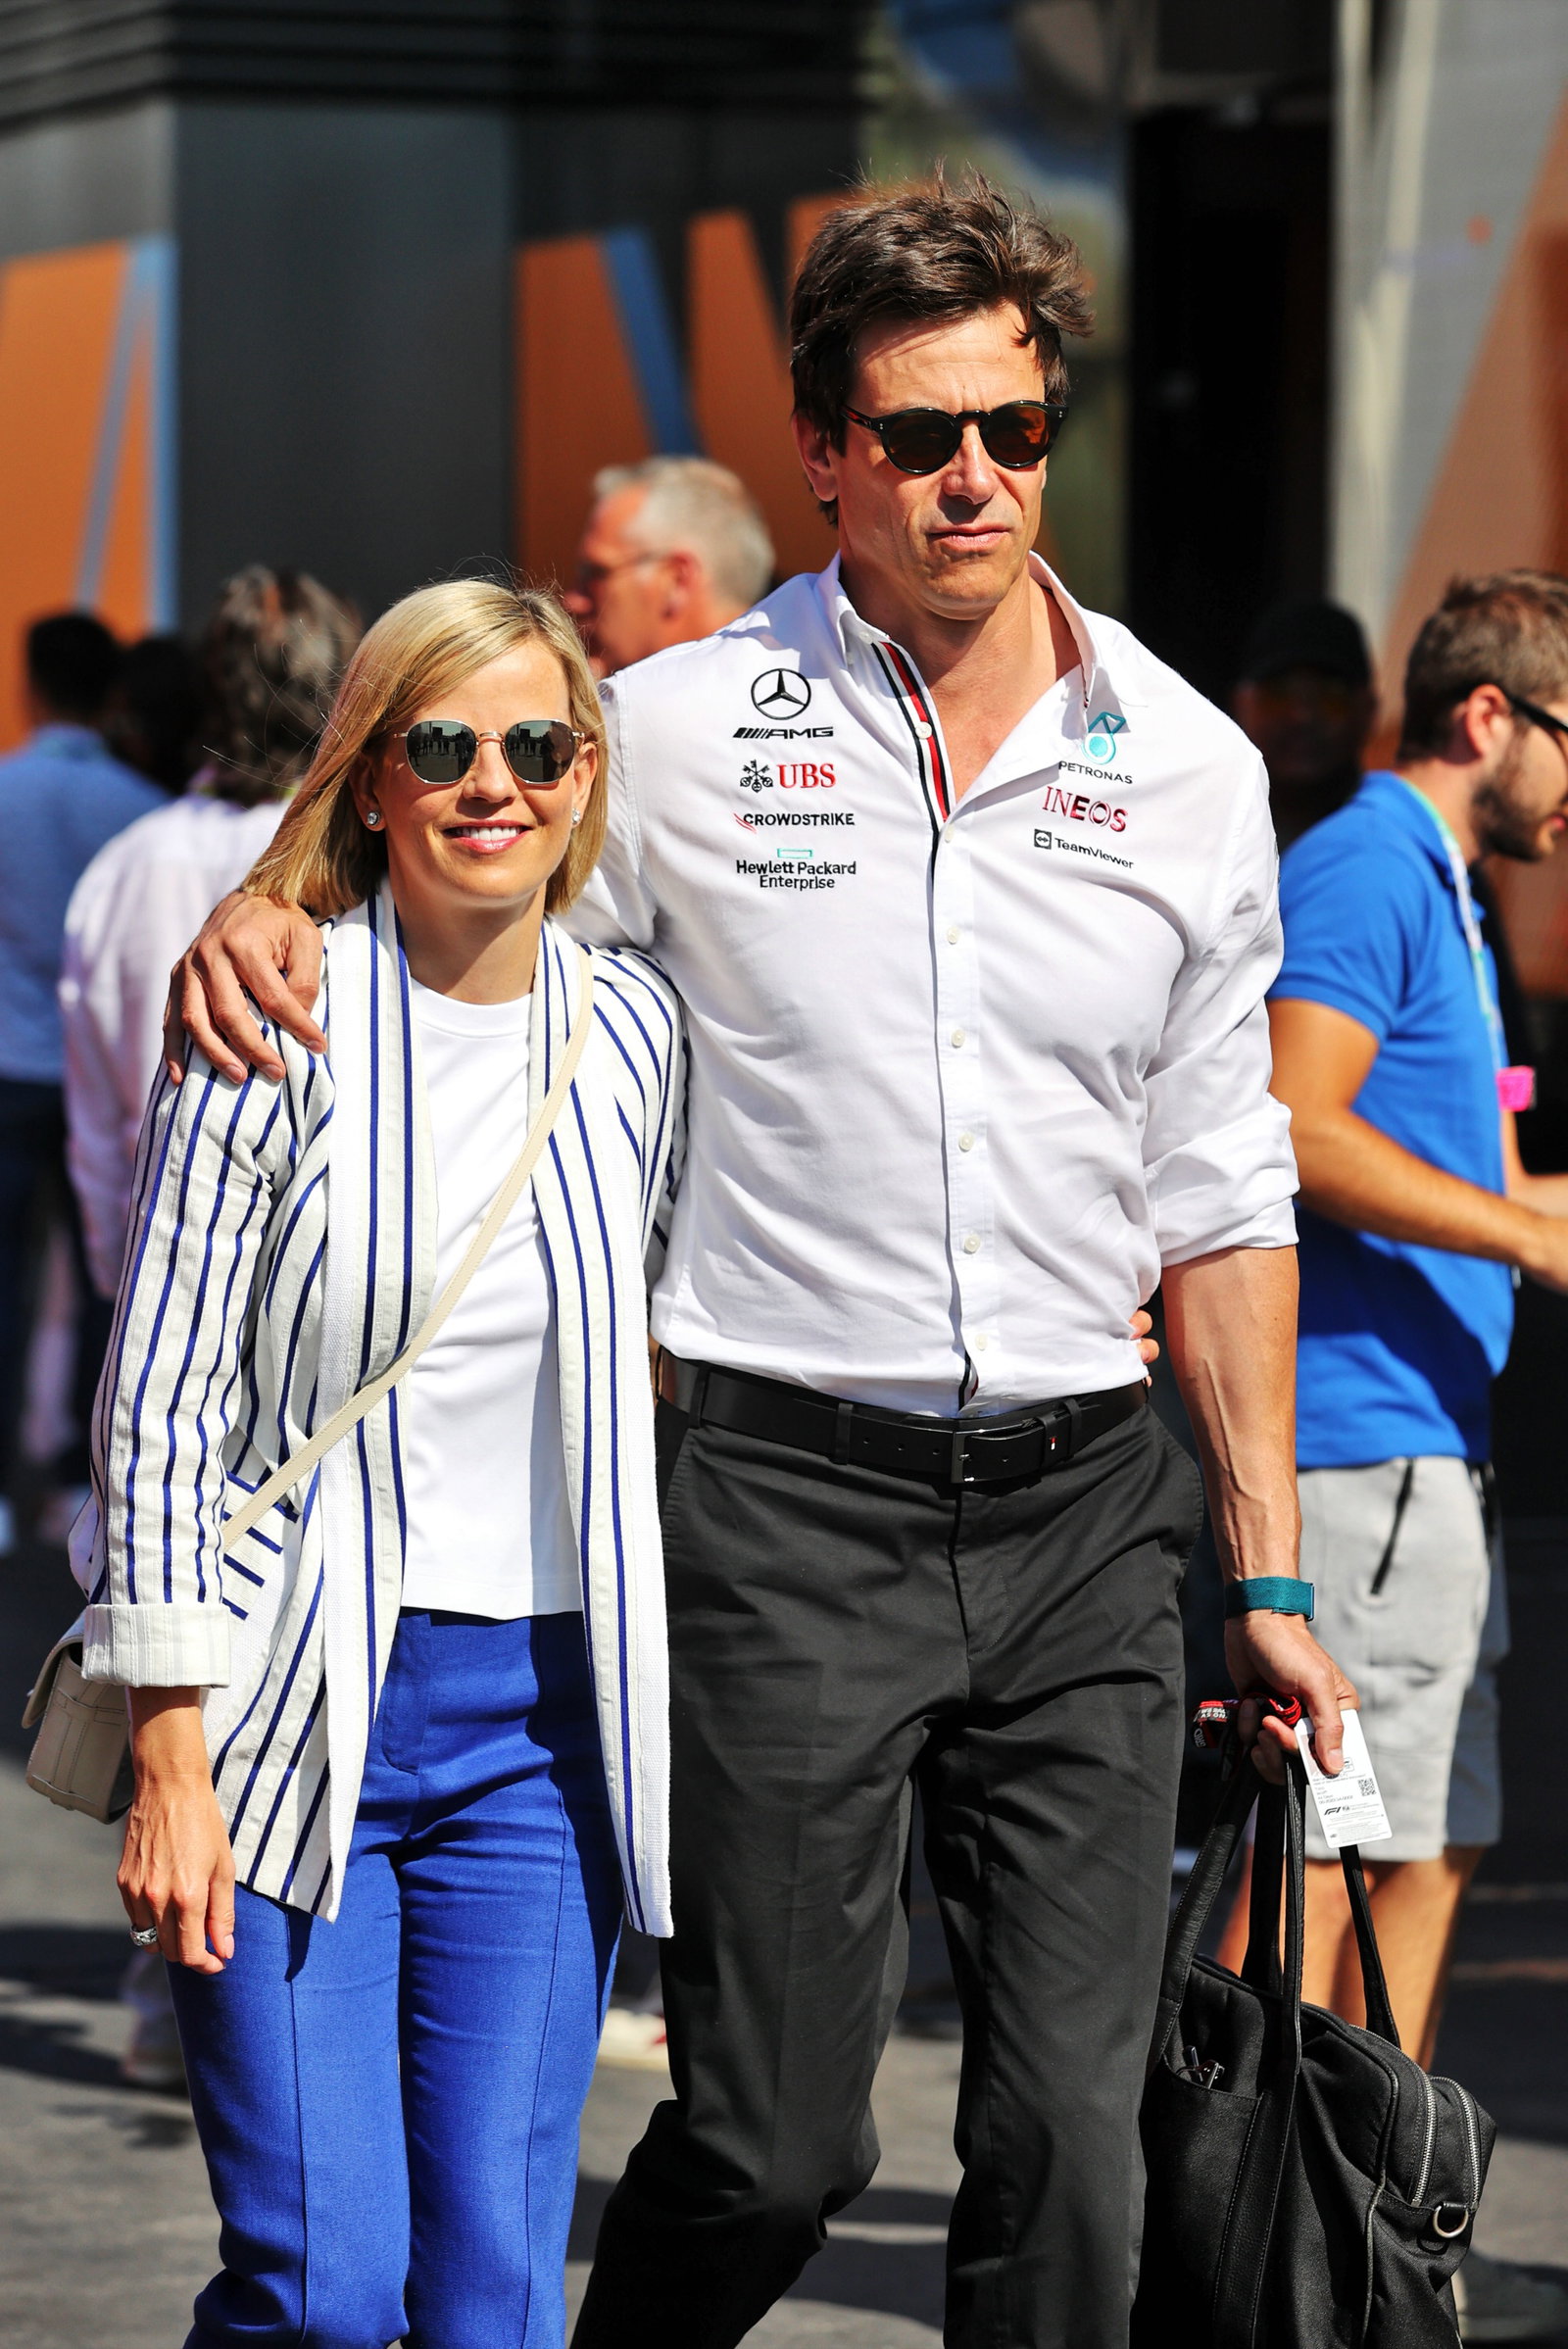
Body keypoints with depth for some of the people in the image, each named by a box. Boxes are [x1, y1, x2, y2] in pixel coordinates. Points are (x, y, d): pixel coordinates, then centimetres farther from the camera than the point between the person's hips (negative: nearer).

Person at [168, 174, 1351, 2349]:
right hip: (789, 1503, -3)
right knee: (776, 2140, -1)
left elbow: (1220, 1195, 13)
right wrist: (262, 910, -12)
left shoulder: (1191, 769, 7)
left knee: (1072, 2129, 1)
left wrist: (1265, 1572, 12)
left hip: (1085, 1512, 3)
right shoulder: (681, 731, -1)